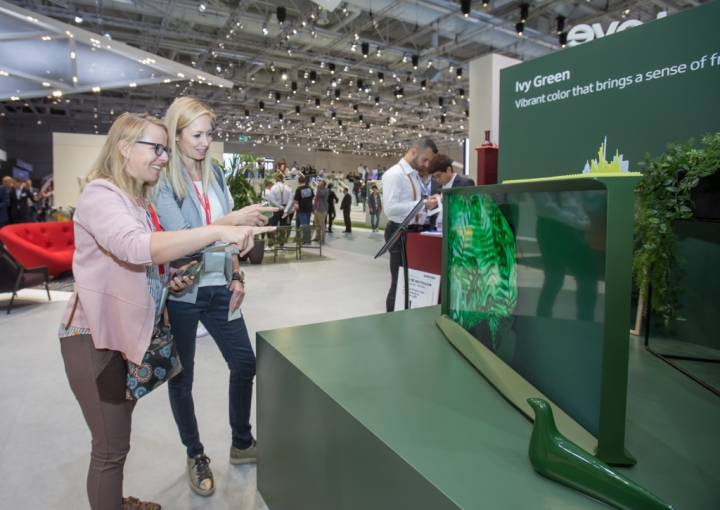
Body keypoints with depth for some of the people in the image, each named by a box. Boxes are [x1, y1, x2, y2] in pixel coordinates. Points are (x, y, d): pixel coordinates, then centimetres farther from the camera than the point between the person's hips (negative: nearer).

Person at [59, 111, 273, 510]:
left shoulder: (141, 200, 12)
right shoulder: (100, 194, -18)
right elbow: (136, 247, -39)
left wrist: (170, 281, 3)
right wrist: (217, 231, -43)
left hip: (130, 333, 9)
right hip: (97, 338, -9)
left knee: (118, 433, 25)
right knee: (111, 446, 4)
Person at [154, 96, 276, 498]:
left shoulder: (215, 174, 6)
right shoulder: (162, 181, -11)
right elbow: (179, 238, -21)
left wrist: (236, 276, 3)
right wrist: (233, 219, -29)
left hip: (218, 288, 5)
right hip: (180, 293, -5)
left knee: (245, 363, 10)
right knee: (182, 379, 10)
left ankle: (242, 444, 32)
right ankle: (196, 456, 33)